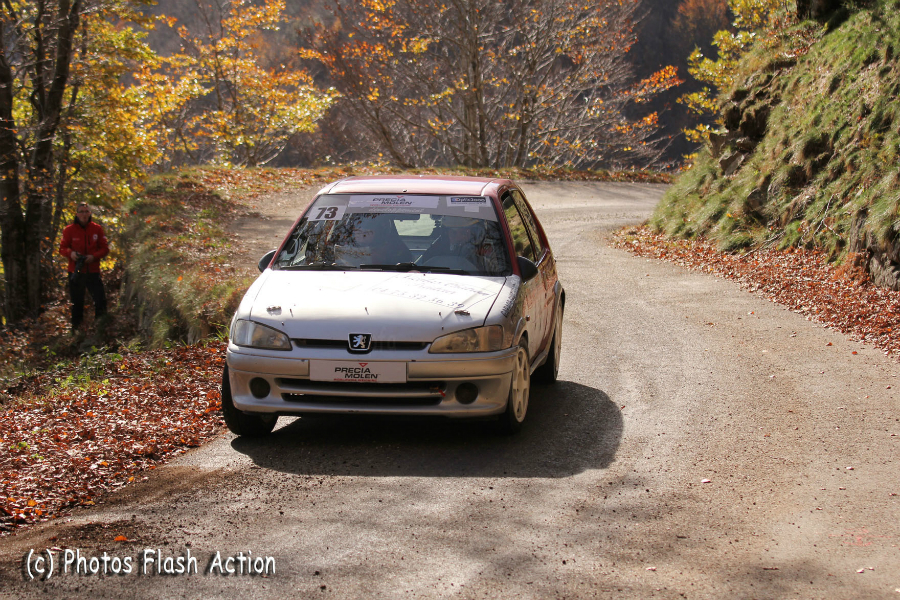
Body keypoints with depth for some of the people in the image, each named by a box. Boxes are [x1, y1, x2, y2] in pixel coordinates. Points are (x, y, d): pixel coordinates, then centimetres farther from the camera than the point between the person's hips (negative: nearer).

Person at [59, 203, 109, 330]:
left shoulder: (97, 229, 3)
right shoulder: (69, 230, 0)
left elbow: (105, 248, 4)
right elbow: (62, 248, 4)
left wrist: (94, 256, -14)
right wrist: (70, 253, -19)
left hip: (93, 271, 1)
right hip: (76, 272, 0)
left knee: (100, 300, -6)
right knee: (77, 302, 8)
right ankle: (76, 328, 20)